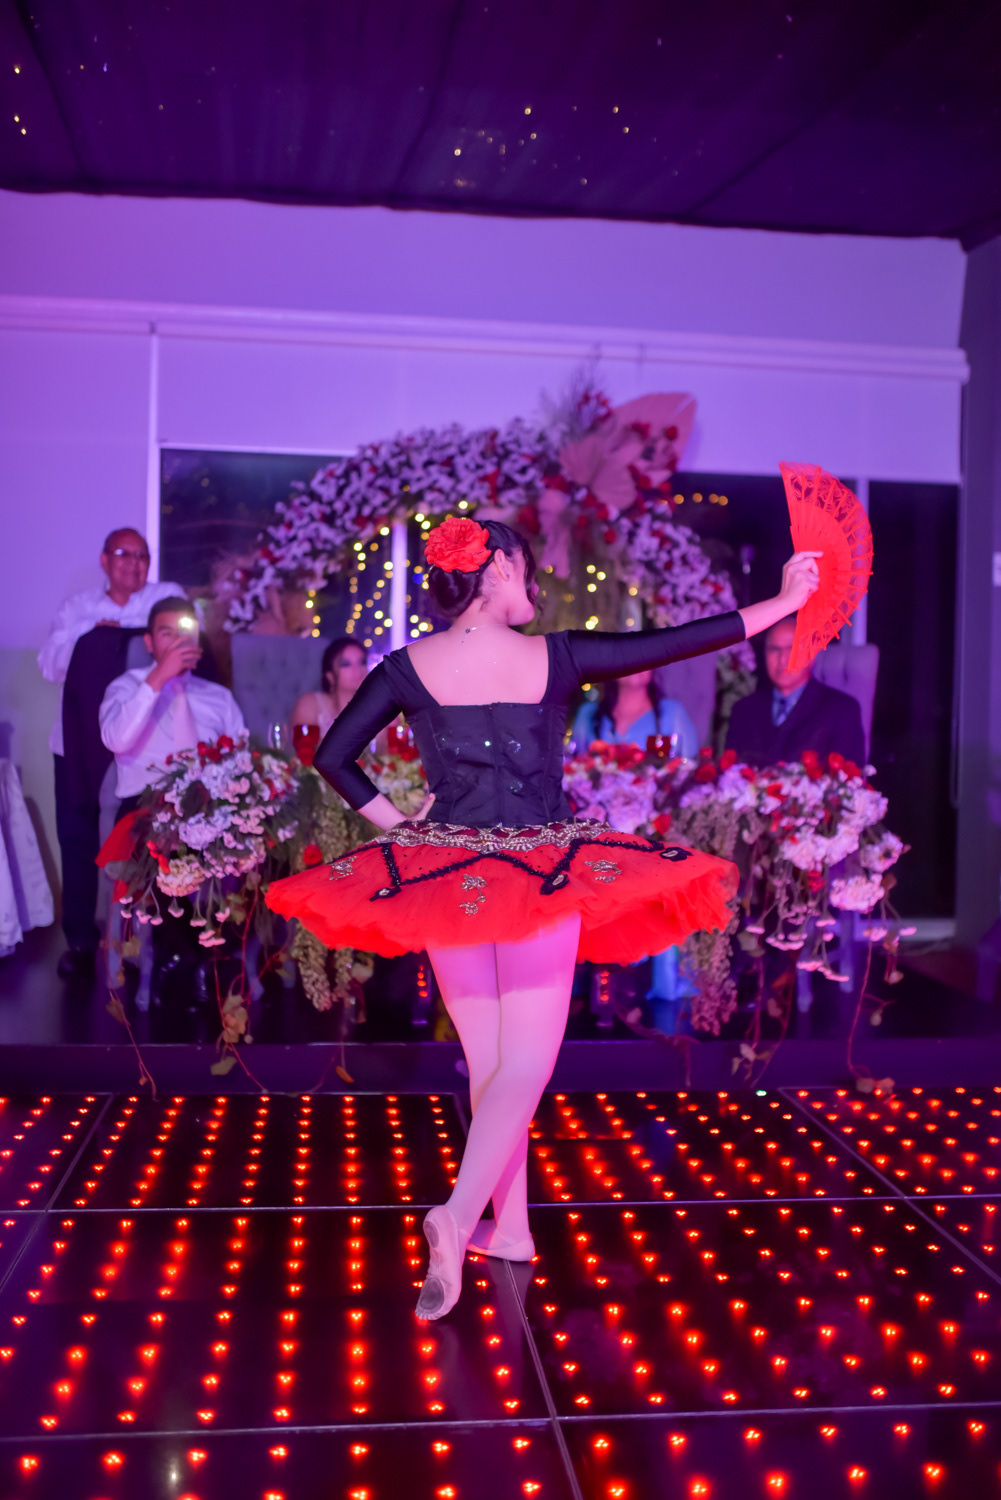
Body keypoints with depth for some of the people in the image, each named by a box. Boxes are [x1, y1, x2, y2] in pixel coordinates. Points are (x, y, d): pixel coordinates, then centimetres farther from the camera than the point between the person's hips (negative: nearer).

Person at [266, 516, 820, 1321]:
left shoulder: (409, 668, -2)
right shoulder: (556, 657, -6)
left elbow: (332, 756, -2)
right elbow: (682, 641, 0)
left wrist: (395, 821, 5)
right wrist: (784, 600, 10)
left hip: (445, 876, 3)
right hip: (544, 877, -2)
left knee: (487, 1062, 15)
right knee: (526, 1065, 0)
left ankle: (511, 1226, 23)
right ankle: (460, 1216, -18)